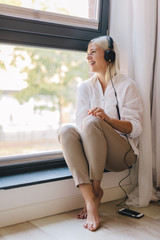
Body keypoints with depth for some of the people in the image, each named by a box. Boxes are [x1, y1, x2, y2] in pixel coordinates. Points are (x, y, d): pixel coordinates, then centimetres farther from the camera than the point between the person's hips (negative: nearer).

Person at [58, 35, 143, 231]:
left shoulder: (127, 85, 0)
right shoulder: (85, 87, 12)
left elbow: (136, 128, -7)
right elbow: (81, 123, 3)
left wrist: (107, 119, -24)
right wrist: (87, 121, -22)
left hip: (122, 153, -4)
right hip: (92, 151, 4)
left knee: (93, 122, -31)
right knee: (66, 131, -26)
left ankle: (96, 190, -18)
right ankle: (90, 201, -34)